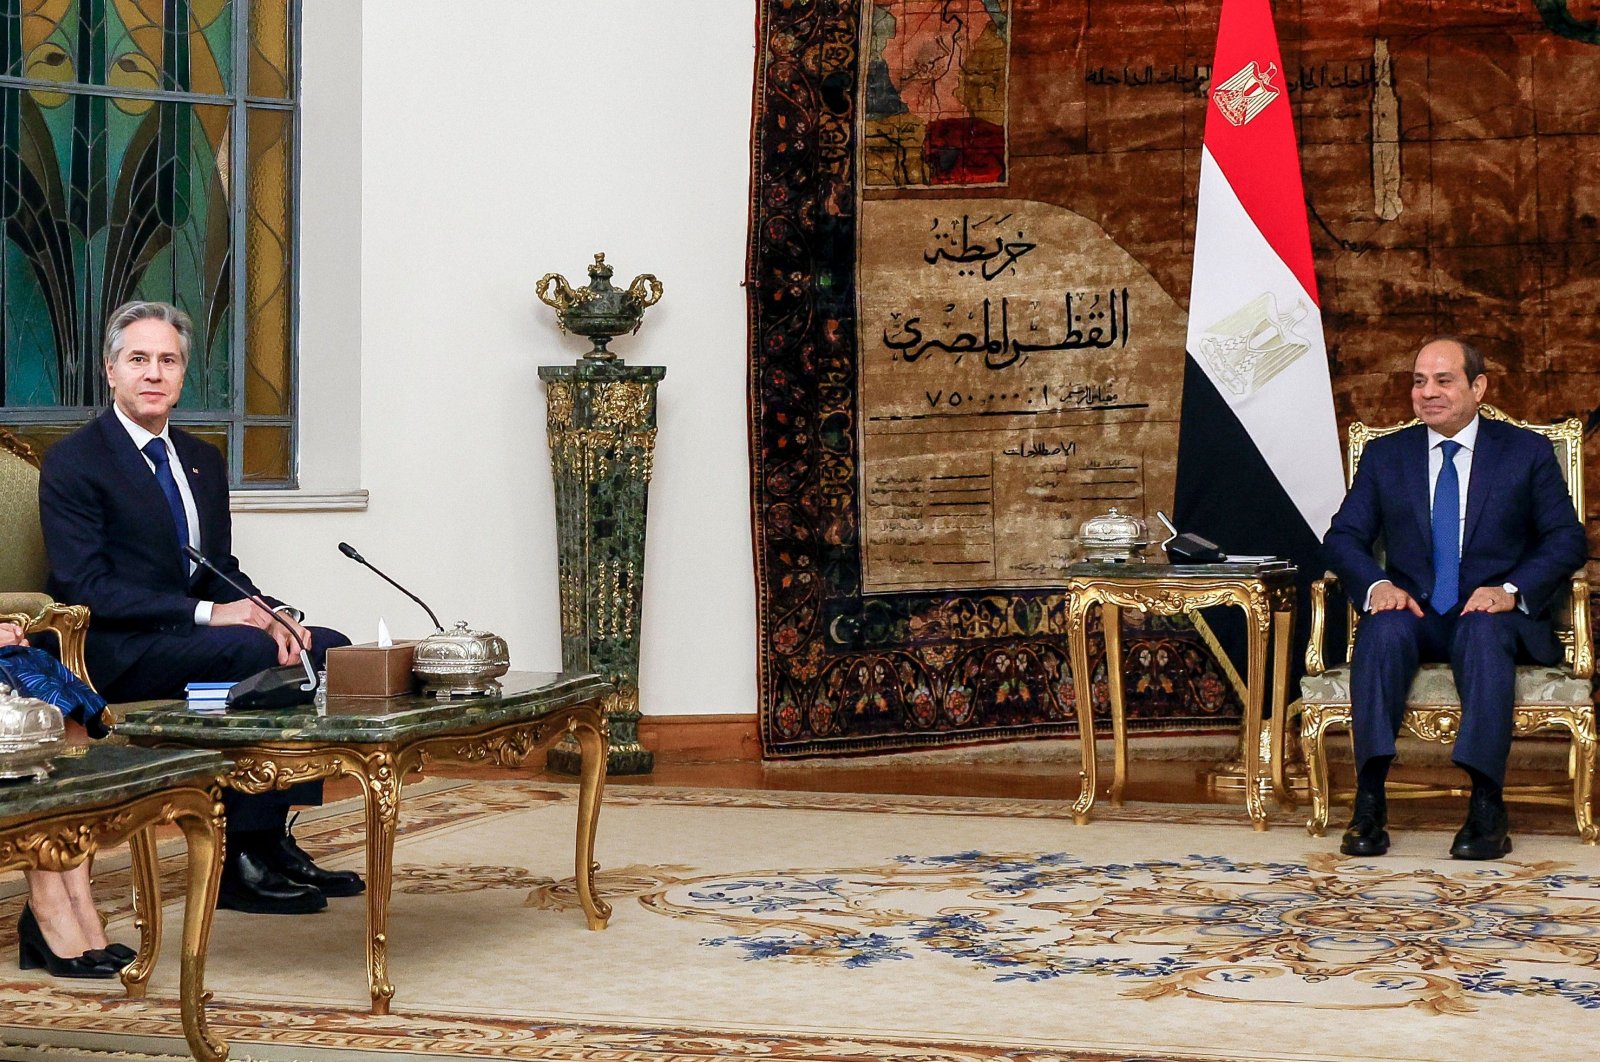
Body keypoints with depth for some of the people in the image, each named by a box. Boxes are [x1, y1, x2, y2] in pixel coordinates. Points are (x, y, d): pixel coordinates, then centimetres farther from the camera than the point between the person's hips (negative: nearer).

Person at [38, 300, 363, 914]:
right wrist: (207, 614, -23)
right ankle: (242, 860, -24)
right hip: (114, 655, -8)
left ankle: (271, 835, -10)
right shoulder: (72, 462, -7)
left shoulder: (203, 461, 16)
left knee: (328, 648, -11)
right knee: (253, 652, -30)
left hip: (188, 634, 8)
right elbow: (85, 588, -16)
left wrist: (272, 613, -8)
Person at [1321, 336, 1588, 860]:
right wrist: (1376, 584, -14)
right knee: (1384, 629, -34)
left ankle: (1486, 806, -39)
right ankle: (1369, 803, -38)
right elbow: (1344, 537, 8)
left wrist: (1512, 590, -16)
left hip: (1496, 614, -1)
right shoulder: (1384, 455, 14)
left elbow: (1567, 540, 2)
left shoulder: (1528, 452, 8)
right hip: (1415, 613, 2)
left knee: (1483, 633, -37)